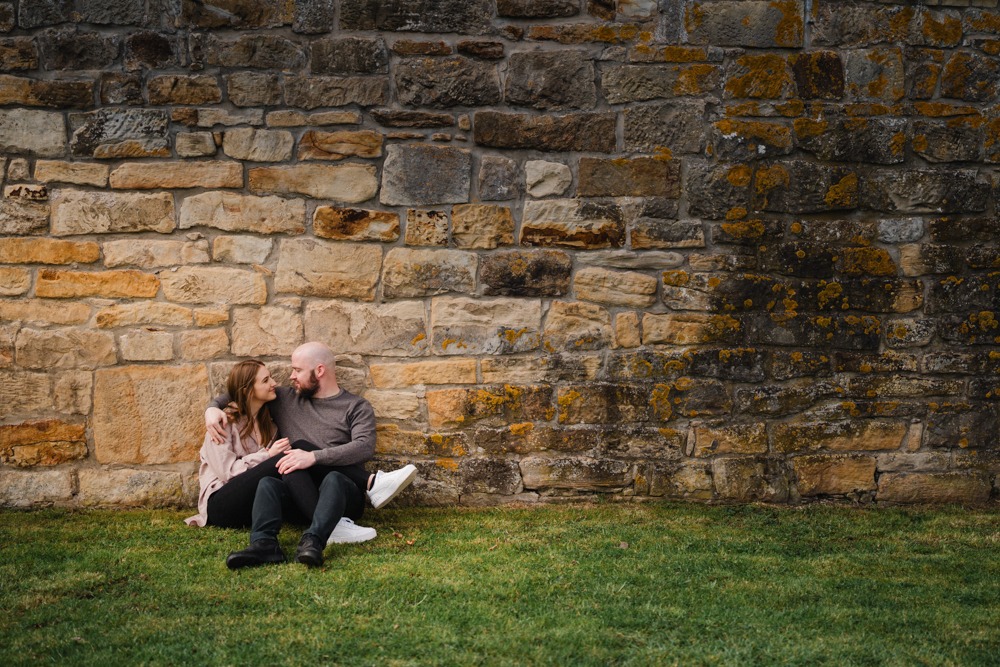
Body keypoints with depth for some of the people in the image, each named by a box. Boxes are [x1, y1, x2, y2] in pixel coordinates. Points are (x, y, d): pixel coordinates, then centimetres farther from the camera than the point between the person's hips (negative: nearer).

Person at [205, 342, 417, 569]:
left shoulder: (357, 407, 7)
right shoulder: (286, 399, 22)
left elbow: (364, 448, -12)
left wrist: (314, 457, -24)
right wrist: (213, 407, 9)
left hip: (344, 492, -4)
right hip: (296, 500, 4)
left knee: (334, 480, -38)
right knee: (268, 482, -28)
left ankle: (313, 540, -58)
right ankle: (263, 543, -48)